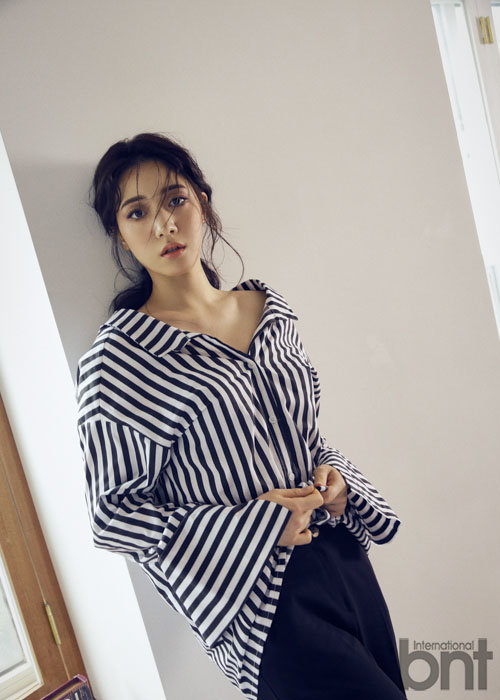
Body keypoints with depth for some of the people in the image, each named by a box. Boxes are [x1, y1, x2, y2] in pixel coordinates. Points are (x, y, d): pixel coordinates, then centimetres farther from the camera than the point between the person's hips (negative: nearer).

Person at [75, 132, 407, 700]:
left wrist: (332, 476, -4)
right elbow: (112, 517, -12)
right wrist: (255, 524, -17)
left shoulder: (269, 309, 5)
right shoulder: (116, 360, -13)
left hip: (342, 554, 6)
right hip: (263, 601, -6)